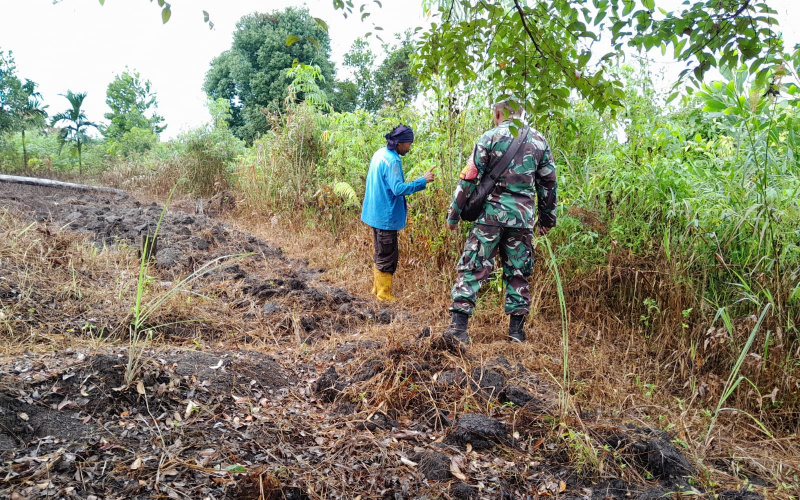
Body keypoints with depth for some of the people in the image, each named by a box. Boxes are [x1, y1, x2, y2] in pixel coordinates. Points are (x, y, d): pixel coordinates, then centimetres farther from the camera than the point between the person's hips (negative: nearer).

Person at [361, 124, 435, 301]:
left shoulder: (379, 154, 9)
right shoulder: (392, 161, -21)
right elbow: (399, 188, -29)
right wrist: (423, 181, -24)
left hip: (376, 214, 10)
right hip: (386, 217, -10)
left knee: (381, 254, 20)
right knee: (388, 257, 0)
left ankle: (377, 289, 30)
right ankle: (384, 295, 9)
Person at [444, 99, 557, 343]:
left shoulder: (490, 137, 0)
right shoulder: (539, 141, 12)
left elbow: (469, 178, -4)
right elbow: (548, 183, 15)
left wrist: (454, 214, 2)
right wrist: (547, 219, 23)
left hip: (492, 213, -3)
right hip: (523, 217, 3)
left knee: (473, 268, 0)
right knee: (518, 272, 12)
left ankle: (458, 324, -7)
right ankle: (516, 330, 15)